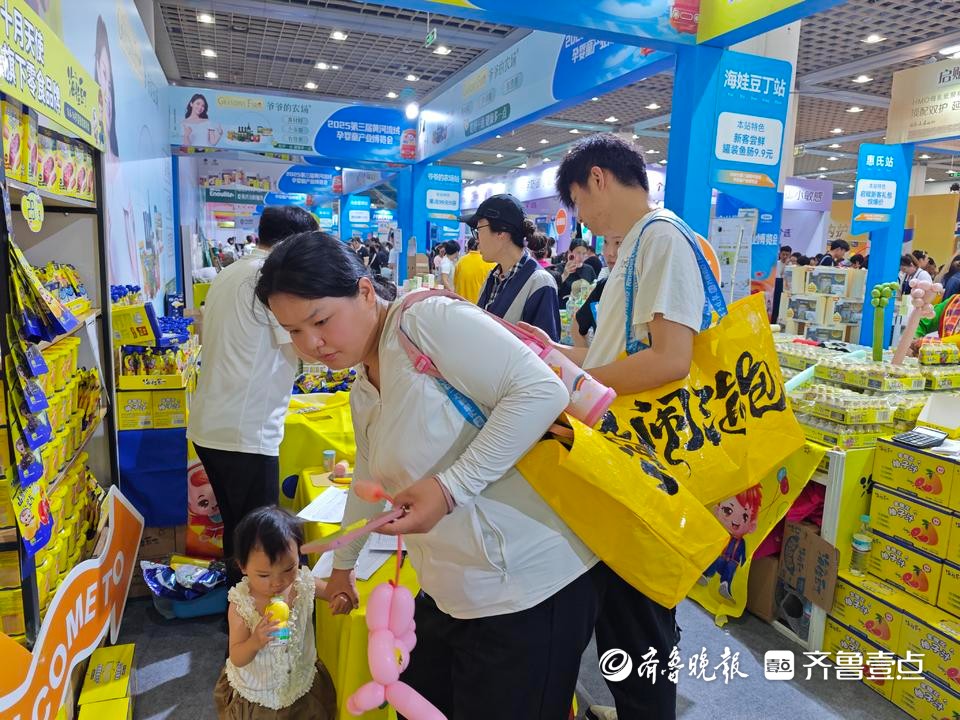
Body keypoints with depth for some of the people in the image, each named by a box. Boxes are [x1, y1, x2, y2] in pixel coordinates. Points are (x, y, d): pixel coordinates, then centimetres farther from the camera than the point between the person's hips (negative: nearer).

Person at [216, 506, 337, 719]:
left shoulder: (304, 584, -19)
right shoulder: (240, 604, -23)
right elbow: (237, 659, -17)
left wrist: (344, 592, -26)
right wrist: (255, 642, -39)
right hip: (254, 694, -2)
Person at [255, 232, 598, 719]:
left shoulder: (430, 320, -18)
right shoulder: (362, 394, 11)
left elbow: (542, 391, -26)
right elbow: (370, 482, 25)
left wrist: (451, 486, -29)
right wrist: (344, 563, 36)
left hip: (528, 590, -9)